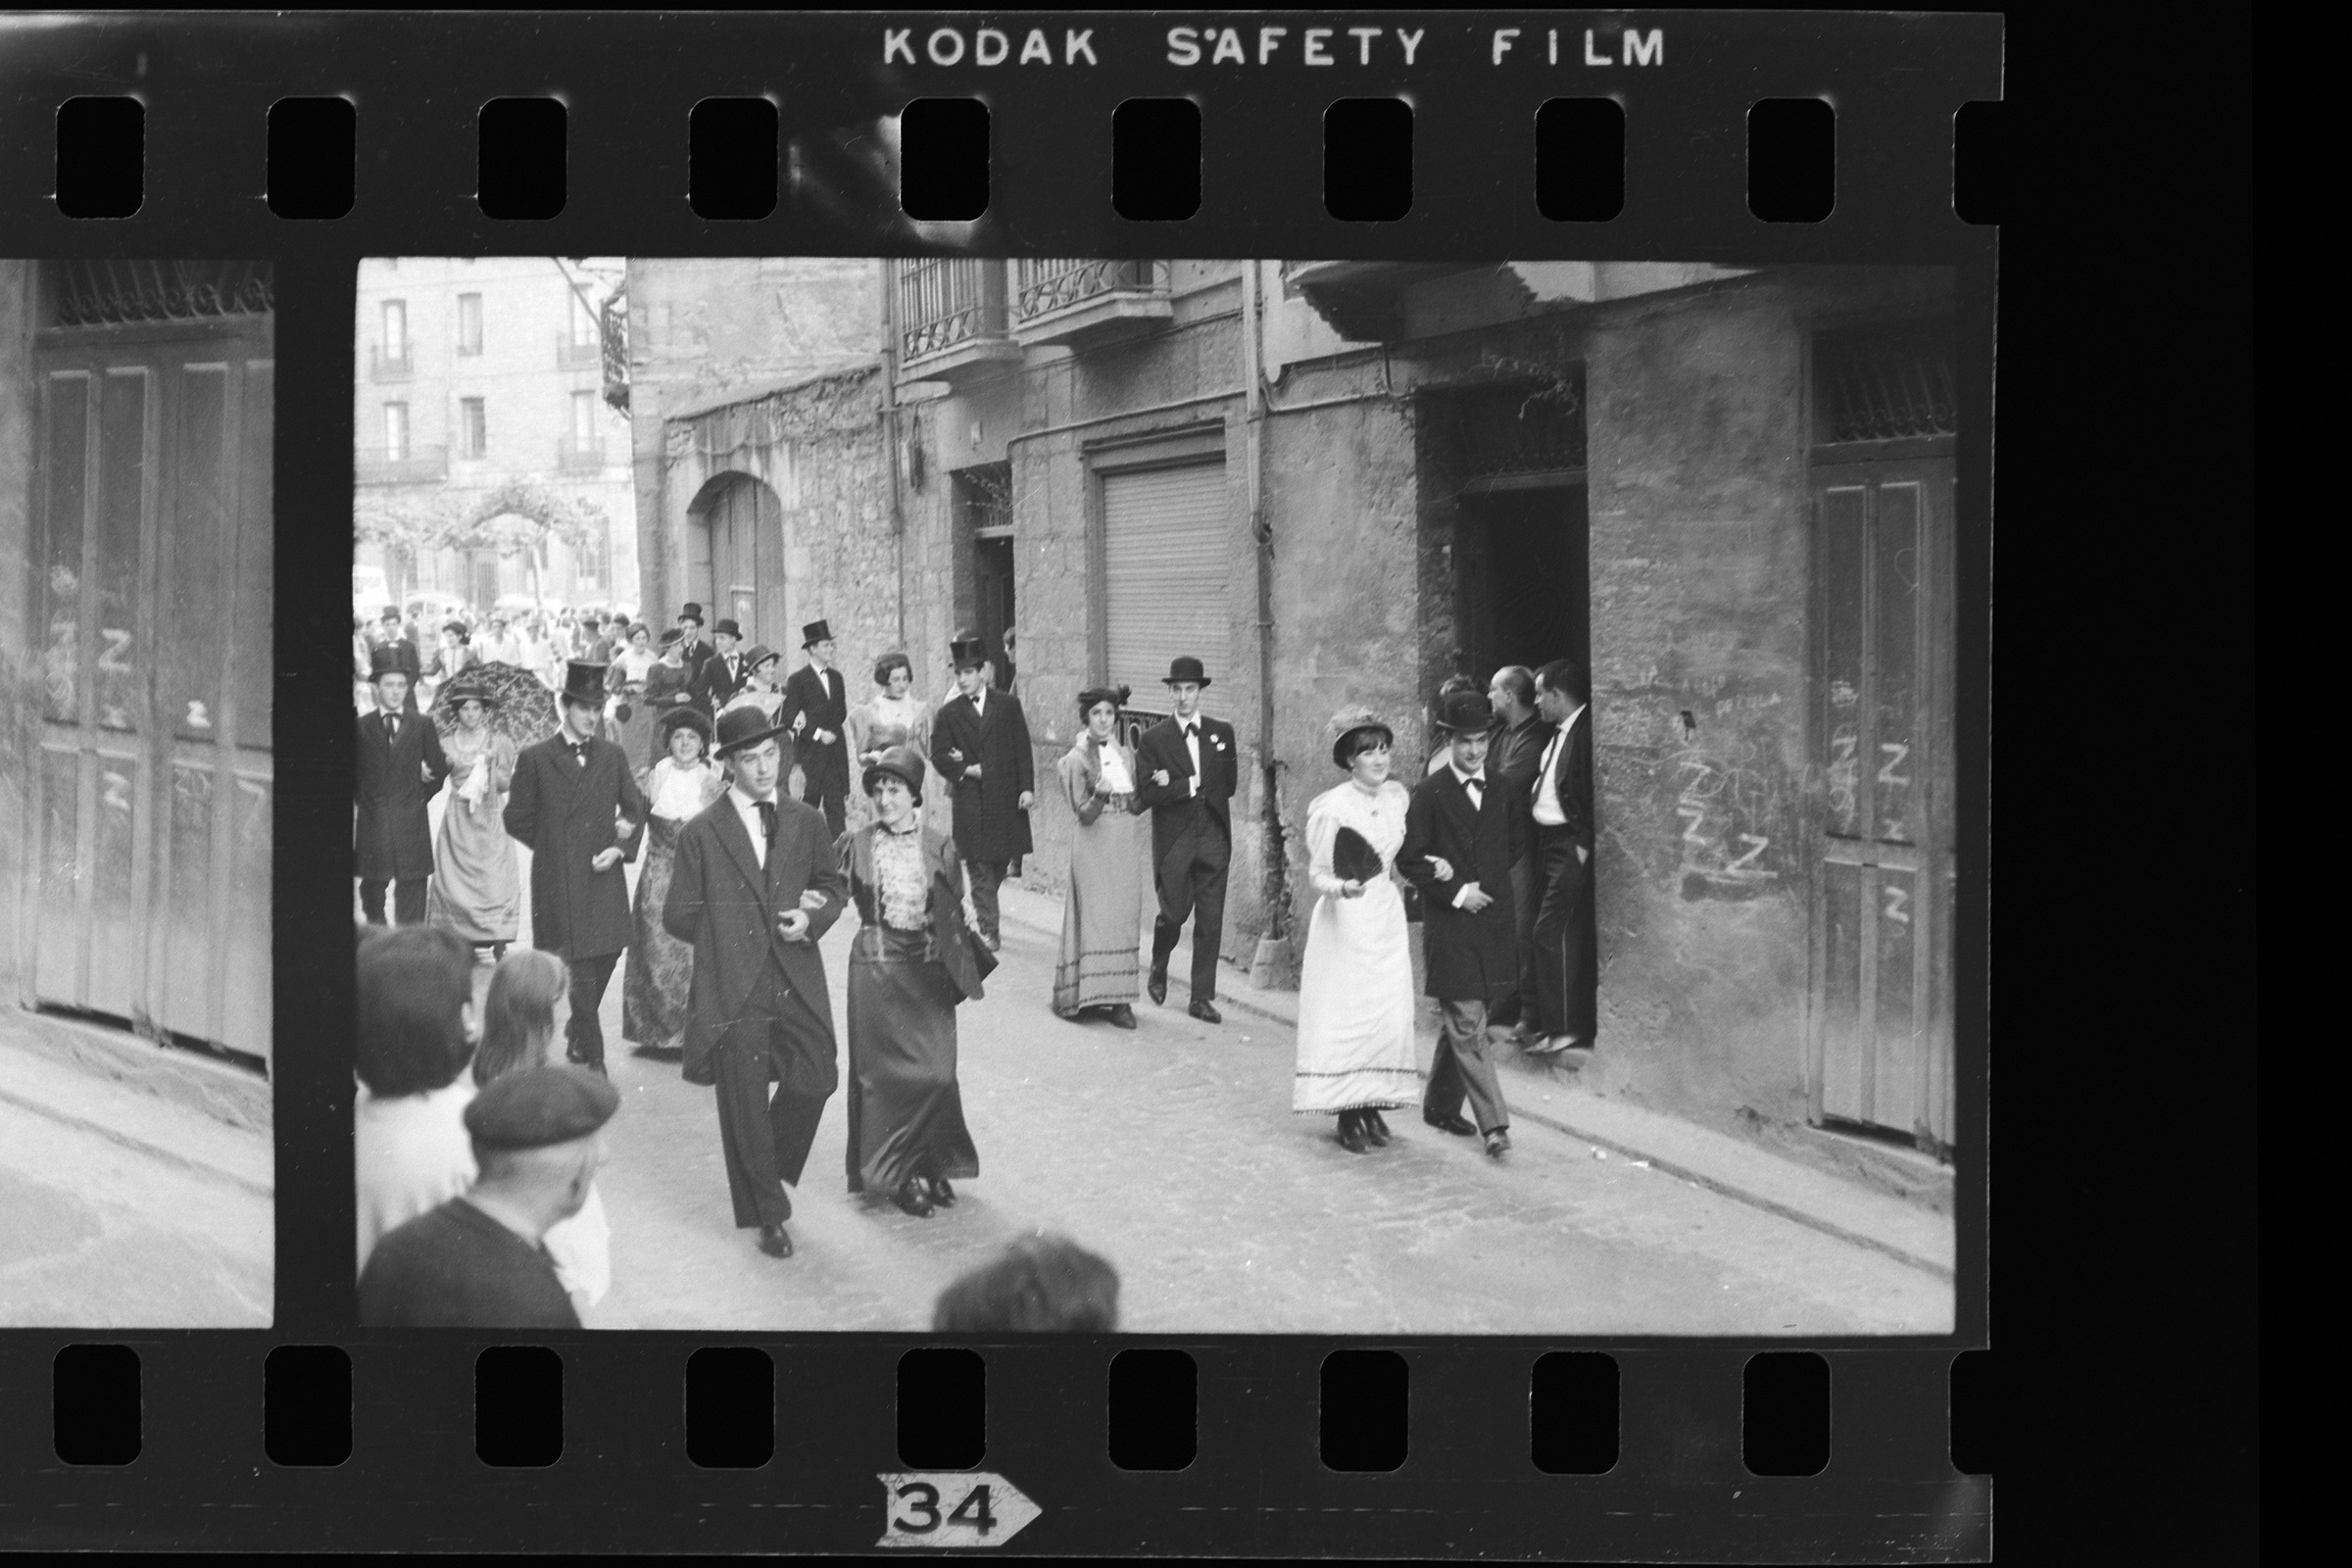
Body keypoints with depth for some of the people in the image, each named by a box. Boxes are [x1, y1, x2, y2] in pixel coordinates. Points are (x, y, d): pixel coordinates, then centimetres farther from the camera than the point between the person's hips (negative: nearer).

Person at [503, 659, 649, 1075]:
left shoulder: (613, 756, 9)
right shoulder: (535, 759, 0)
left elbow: (635, 809, 13)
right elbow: (517, 819, 4)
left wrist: (620, 846, -3)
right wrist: (556, 844, -1)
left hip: (605, 881, 4)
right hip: (559, 882, -4)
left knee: (604, 962, 6)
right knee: (581, 975, -6)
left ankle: (579, 1041, 29)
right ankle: (593, 1060, -2)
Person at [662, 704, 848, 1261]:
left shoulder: (806, 823, 9)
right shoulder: (701, 834, -1)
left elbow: (831, 886, 19)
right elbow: (678, 916, 2)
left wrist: (810, 919, -1)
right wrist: (727, 936, -5)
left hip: (796, 984, 3)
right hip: (733, 990, -3)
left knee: (816, 1080, -6)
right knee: (745, 1106, 3)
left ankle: (771, 1168, 23)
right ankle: (767, 1214, 18)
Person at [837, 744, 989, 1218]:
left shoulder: (939, 849, 3)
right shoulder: (855, 845, 0)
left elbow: (954, 914, 5)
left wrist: (961, 971, 0)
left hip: (928, 972, 1)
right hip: (875, 968, -1)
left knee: (937, 1073, -4)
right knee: (882, 1072, 1)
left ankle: (932, 1165, 15)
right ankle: (894, 1175, 12)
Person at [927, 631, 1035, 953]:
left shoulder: (1009, 706, 5)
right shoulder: (949, 714, 4)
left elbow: (1022, 750, 4)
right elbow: (939, 756, 2)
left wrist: (1027, 787, -4)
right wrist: (965, 770, -13)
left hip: (1006, 798, 1)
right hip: (970, 802, -1)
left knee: (1000, 862, 8)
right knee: (980, 867, -4)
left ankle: (983, 912, 30)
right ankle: (988, 930, -3)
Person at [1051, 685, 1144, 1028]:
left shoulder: (1125, 754, 11)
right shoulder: (1077, 759, -4)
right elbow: (1084, 815, -10)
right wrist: (1099, 796, -29)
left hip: (1126, 842, 5)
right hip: (1095, 843, -5)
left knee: (1125, 918, 2)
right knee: (1097, 916, -7)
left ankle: (1119, 998, 5)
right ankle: (1096, 994, -4)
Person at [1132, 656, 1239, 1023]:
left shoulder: (1222, 732, 9)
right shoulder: (1153, 739, 0)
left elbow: (1229, 784, 3)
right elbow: (1146, 795, -8)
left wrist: (1174, 785, -4)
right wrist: (1192, 785, -13)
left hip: (1213, 839, 2)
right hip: (1173, 842, -2)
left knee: (1210, 920, 1)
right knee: (1174, 913, -2)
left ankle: (1203, 997, 8)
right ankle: (1159, 970, 28)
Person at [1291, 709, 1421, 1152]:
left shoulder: (1397, 796, 5)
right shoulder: (1332, 807, -13)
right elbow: (1317, 873, -9)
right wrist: (1343, 887, -27)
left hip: (1387, 918, 6)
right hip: (1345, 920, -6)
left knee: (1391, 1017, 2)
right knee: (1345, 1016, -4)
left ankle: (1374, 1104, 13)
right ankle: (1348, 1116, 4)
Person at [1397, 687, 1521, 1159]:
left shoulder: (1501, 789, 9)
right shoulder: (1430, 793, -5)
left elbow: (1513, 848, 15)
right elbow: (1408, 858, -4)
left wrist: (1466, 874, 0)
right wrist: (1456, 891, -12)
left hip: (1495, 921, 5)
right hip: (1450, 926, -5)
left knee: (1461, 1025, 13)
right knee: (1468, 1028, -6)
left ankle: (1441, 1105, 29)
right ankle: (1493, 1124, -8)